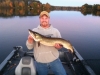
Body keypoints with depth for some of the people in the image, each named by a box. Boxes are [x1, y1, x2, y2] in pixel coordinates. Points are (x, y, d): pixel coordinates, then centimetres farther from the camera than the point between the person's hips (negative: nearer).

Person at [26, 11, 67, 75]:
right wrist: (30, 39, -23)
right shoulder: (34, 31, 0)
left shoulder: (55, 31, 2)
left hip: (54, 60, 0)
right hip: (40, 62, 0)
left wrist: (58, 46, -17)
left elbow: (60, 45, 6)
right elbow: (29, 47, -3)